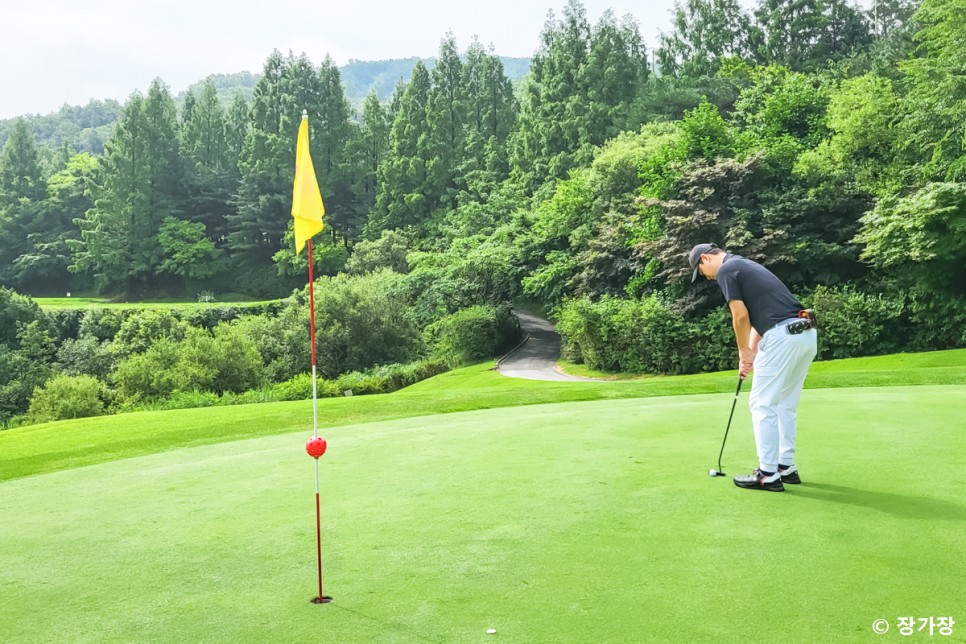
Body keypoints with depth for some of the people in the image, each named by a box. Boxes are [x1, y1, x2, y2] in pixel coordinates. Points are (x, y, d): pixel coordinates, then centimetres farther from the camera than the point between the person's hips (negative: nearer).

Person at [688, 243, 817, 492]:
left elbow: (741, 316, -7)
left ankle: (768, 474, 3)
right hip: (806, 335, 10)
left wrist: (744, 352, 8)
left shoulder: (726, 270, -2)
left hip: (783, 336, -10)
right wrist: (751, 353, 23)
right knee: (785, 405, 18)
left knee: (762, 404, 0)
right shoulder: (745, 265, 27)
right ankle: (787, 468, 22)